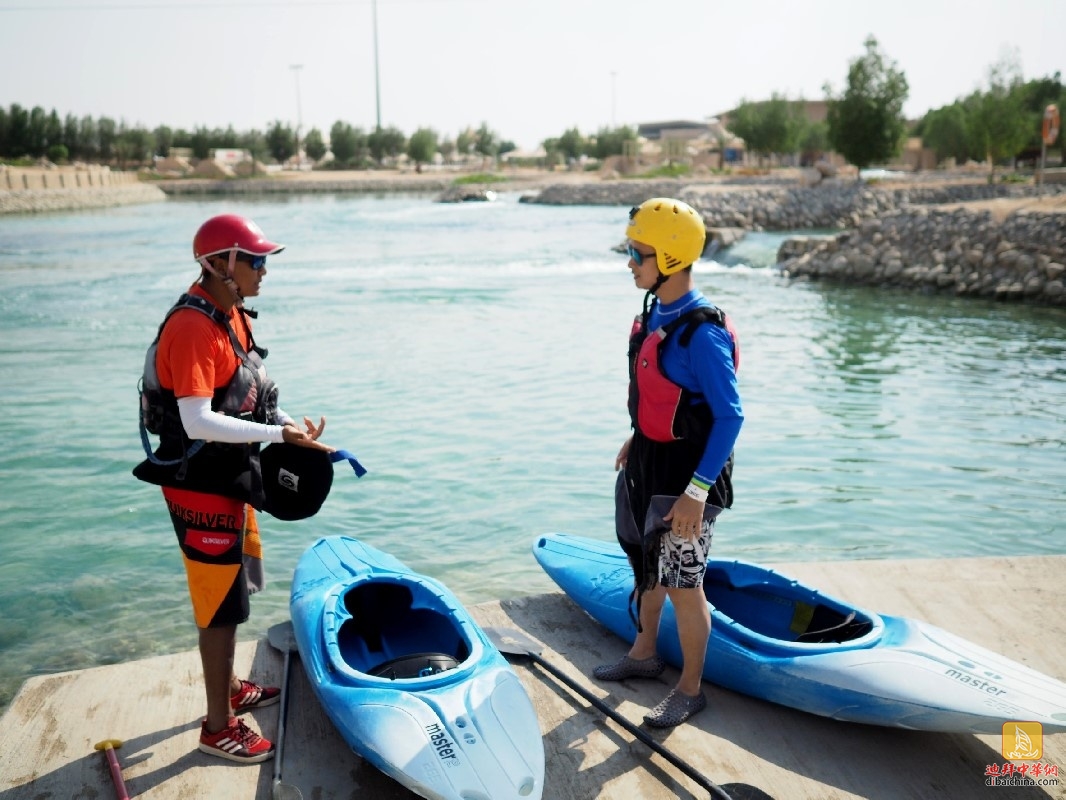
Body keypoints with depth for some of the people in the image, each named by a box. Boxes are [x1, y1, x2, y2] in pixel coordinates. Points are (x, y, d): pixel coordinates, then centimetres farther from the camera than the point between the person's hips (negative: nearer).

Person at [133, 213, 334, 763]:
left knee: (231, 589, 22)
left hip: (229, 476, 10)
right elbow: (198, 421, -29)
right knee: (222, 605, 2)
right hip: (200, 485, -10)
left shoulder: (232, 315, 7)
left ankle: (229, 689, 41)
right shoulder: (192, 328, -24)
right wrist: (277, 434, -27)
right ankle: (218, 727, 18)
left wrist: (286, 423, 2)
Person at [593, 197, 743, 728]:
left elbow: (730, 415, -24)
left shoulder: (702, 331, -25)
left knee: (682, 585, 4)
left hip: (686, 471, -9)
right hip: (648, 461, 9)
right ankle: (644, 654, 43)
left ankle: (690, 690, 23)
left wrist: (697, 492, -26)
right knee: (646, 562, 22)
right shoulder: (655, 311, 3)